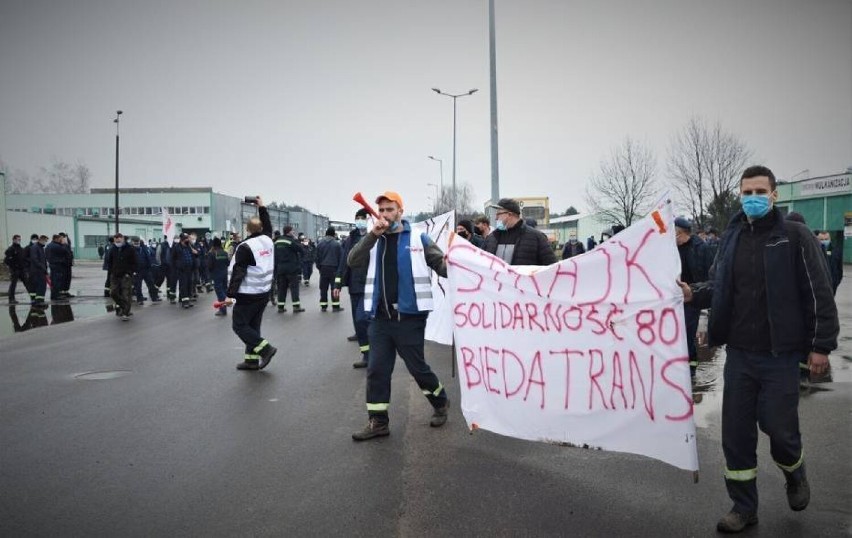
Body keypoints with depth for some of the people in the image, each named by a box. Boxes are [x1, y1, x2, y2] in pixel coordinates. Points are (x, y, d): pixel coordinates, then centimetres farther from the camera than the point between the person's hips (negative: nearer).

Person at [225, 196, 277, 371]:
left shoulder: (245, 247, -16)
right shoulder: (267, 240, 3)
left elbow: (238, 273, -21)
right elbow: (267, 226, 27)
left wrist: (231, 295, -21)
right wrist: (262, 207, 32)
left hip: (248, 294, -8)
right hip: (264, 292, 8)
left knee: (239, 325, 0)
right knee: (253, 325, 13)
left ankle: (265, 348, -10)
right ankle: (252, 360, 13)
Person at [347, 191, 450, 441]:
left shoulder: (418, 239, -1)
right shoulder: (374, 242, 7)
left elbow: (442, 264, -4)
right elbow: (353, 261, -8)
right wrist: (373, 234, -18)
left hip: (409, 317, -3)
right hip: (380, 318, 4)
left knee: (417, 367, 8)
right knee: (377, 370, 5)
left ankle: (440, 403, 32)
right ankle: (378, 421, 15)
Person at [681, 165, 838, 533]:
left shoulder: (794, 236, -6)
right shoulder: (731, 238, 7)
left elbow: (818, 293, -7)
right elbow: (718, 287, 12)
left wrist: (821, 344, -10)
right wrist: (693, 294, -9)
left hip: (780, 355, -4)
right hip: (739, 353, 4)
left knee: (779, 428, 4)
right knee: (736, 433, 6)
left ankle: (795, 475, 39)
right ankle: (744, 507, 21)